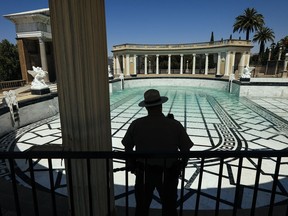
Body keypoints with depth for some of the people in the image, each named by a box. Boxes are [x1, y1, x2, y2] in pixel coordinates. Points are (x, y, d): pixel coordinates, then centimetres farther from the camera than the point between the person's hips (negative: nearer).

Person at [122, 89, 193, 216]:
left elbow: (128, 148, -3)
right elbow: (186, 150, -9)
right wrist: (180, 167, 10)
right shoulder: (175, 125, -18)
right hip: (168, 174, 0)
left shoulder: (136, 125, -15)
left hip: (143, 173, 1)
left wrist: (131, 166, 15)